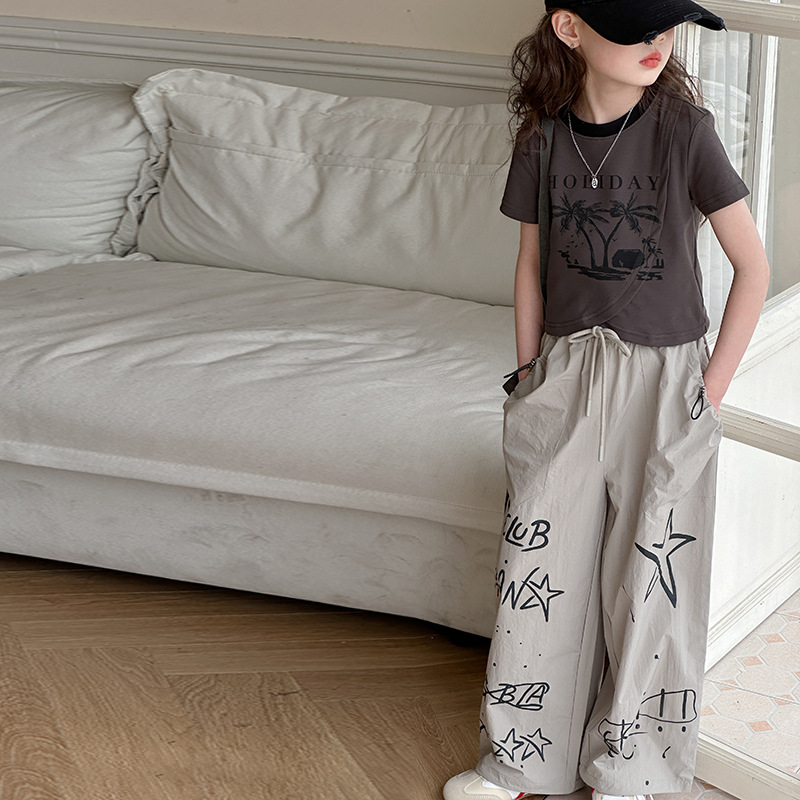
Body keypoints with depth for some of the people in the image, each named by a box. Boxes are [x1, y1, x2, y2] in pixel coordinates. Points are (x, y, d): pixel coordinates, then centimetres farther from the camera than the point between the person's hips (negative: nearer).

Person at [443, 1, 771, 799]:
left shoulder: (682, 127, -12)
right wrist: (531, 383, 7)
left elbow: (753, 266, -7)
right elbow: (531, 269, 8)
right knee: (537, 573, 8)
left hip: (662, 382, -3)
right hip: (566, 373, 3)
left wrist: (711, 390, -7)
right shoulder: (544, 135, -2)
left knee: (648, 583, 5)